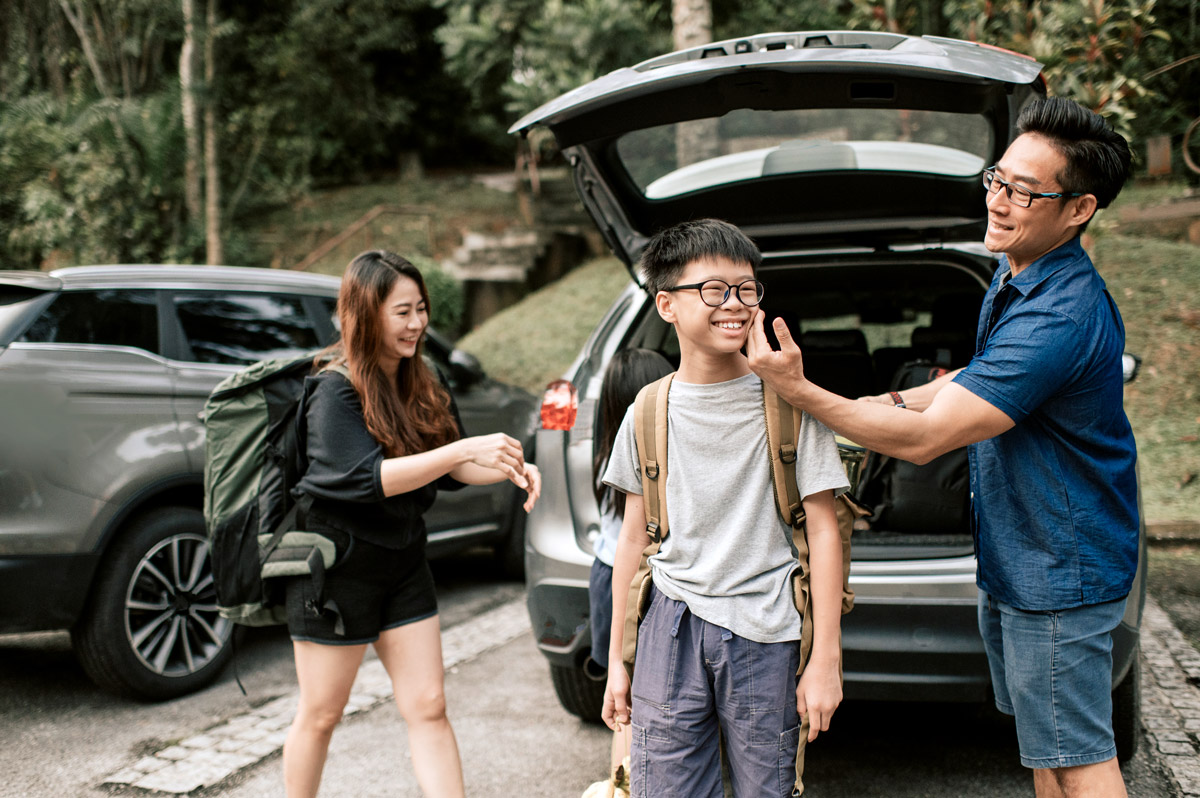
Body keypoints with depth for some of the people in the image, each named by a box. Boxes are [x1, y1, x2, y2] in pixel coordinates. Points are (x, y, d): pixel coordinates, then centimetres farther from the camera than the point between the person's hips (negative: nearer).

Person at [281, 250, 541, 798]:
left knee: (428, 708, 5)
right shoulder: (335, 391, -16)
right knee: (320, 715, 8)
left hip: (403, 564, 7)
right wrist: (465, 449, -32)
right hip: (338, 569, -6)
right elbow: (367, 477, -26)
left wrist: (508, 468, -14)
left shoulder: (418, 385, 6)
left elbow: (450, 468, 6)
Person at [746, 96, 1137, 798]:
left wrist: (800, 391, -28)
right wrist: (899, 402, 7)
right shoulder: (1017, 276, 3)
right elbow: (992, 376, 22)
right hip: (1015, 556, 10)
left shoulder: (1061, 315, -30)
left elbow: (924, 439, -30)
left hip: (1059, 569, -10)